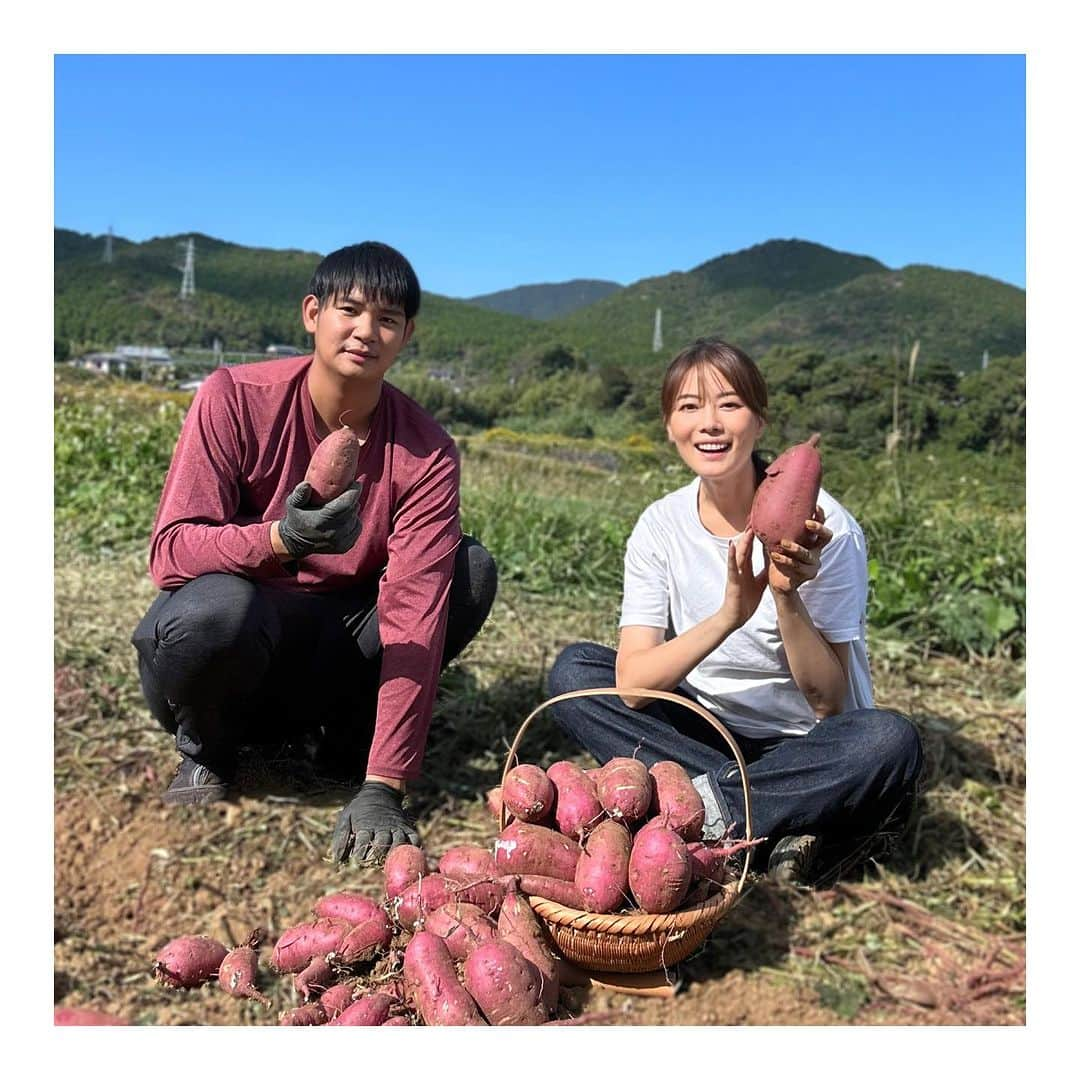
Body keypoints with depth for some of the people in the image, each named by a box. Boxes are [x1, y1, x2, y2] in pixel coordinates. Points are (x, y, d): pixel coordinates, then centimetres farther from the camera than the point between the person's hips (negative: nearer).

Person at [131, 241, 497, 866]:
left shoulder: (427, 453, -14)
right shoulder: (235, 398, -16)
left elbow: (415, 611, -22)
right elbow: (170, 553, -20)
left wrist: (382, 790, -29)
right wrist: (281, 539, -43)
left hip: (332, 646, 2)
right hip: (227, 643, -2)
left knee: (472, 570, -18)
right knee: (216, 608, -37)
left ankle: (348, 746, 0)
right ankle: (205, 753, -1)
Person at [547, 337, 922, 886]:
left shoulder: (821, 526, -15)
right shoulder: (661, 526, -7)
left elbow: (828, 701, -17)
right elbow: (632, 684, -18)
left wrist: (787, 597, -33)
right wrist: (728, 614, -33)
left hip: (805, 747, -3)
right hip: (706, 733, 4)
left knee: (890, 741, -32)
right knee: (573, 670, -13)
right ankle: (775, 825, -20)